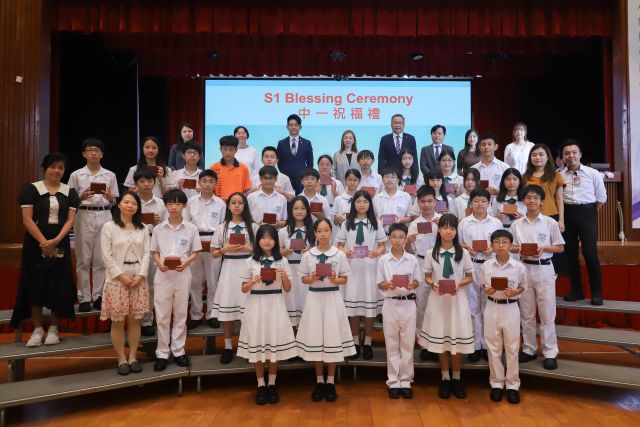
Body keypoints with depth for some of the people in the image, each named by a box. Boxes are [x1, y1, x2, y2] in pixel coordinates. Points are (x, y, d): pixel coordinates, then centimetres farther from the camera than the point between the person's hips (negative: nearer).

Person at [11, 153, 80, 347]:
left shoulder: (69, 192, 6)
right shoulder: (31, 189, 0)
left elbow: (70, 220, 0)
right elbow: (27, 220, -6)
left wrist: (55, 241, -14)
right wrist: (44, 242, -14)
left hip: (60, 244, 2)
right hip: (36, 243, -2)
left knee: (59, 285, 1)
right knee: (35, 285, 0)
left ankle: (53, 329, 13)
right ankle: (37, 329, 11)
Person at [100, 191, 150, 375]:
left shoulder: (142, 228, 9)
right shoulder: (109, 227, -2)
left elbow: (146, 253, 4)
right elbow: (107, 255, -7)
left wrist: (140, 275, -9)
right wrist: (121, 276, -13)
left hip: (138, 277, 3)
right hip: (117, 278, -3)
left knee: (135, 319, 7)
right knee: (118, 321, 1)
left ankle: (132, 357, 17)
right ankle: (121, 359, 12)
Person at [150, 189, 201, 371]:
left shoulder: (191, 228, -1)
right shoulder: (158, 229, 2)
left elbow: (195, 252, 3)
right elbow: (154, 252, 7)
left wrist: (185, 262, -16)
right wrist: (159, 262, -13)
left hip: (182, 275, 0)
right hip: (163, 275, 1)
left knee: (180, 314, 9)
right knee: (162, 316, 5)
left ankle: (178, 350, 22)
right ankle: (162, 353, 16)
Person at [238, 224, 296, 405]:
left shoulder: (282, 261, 3)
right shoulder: (250, 262, 1)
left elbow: (287, 289, 5)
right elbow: (244, 289, 4)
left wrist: (285, 277, -14)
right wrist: (253, 282, -15)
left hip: (275, 305, 0)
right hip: (256, 306, 0)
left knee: (275, 345, 6)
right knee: (257, 345, 4)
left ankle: (272, 385, 21)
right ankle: (261, 386, 19)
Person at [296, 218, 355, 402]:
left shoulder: (340, 254, 0)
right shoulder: (307, 255, 2)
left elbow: (345, 279, 4)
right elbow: (303, 279, 6)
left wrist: (335, 280, -15)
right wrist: (312, 278, -14)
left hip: (332, 298, -1)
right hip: (314, 298, 1)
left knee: (333, 337, 2)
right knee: (315, 338, 5)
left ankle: (330, 382, 17)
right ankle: (319, 381, 20)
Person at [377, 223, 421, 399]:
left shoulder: (412, 259, 1)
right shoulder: (383, 260, 0)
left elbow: (417, 282, 6)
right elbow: (380, 285, 3)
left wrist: (411, 285, -15)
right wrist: (388, 285, -18)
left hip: (408, 303, 1)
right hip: (390, 304, 0)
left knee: (407, 343, 7)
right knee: (391, 343, 7)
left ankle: (406, 380, 18)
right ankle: (393, 381, 17)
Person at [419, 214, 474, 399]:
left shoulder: (463, 253, -1)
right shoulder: (431, 253, 0)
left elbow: (469, 277, 4)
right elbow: (427, 277, 5)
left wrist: (459, 283, -15)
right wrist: (433, 284, -16)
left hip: (457, 299, 0)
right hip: (438, 298, 1)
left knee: (457, 338, 4)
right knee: (440, 339, 8)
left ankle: (456, 378, 22)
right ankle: (445, 379, 23)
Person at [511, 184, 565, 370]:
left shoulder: (550, 223, -2)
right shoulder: (516, 224, 4)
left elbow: (560, 247, 2)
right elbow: (511, 246, 9)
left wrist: (543, 248, -15)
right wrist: (520, 249, -12)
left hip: (544, 269, -2)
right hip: (524, 268, 2)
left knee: (547, 313, 1)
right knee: (526, 313, 10)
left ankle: (550, 353, 10)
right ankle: (529, 349, 22)